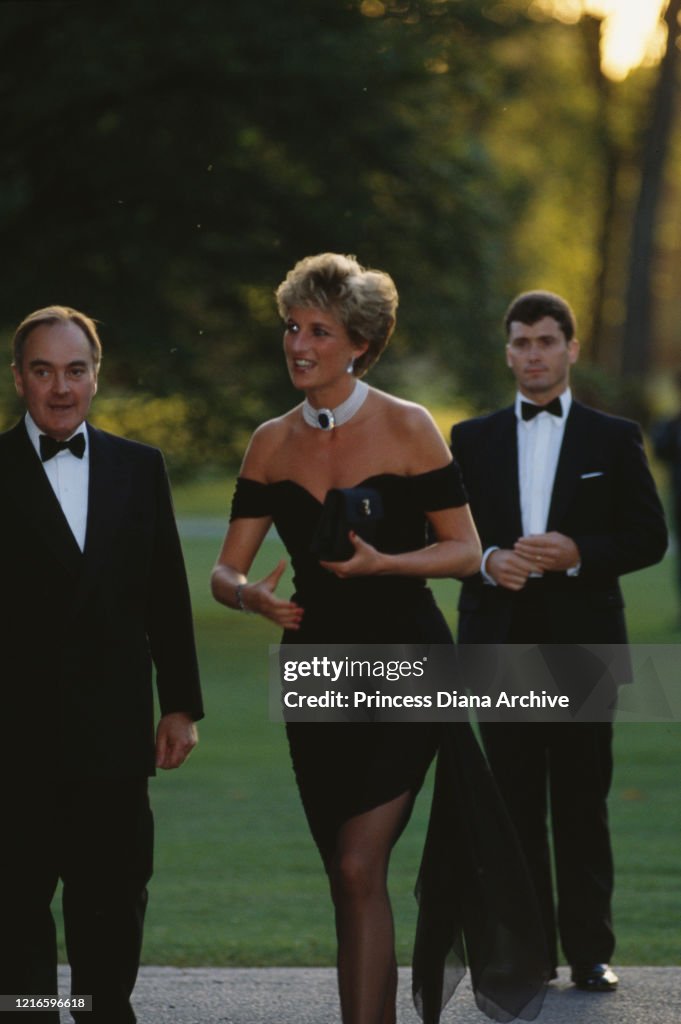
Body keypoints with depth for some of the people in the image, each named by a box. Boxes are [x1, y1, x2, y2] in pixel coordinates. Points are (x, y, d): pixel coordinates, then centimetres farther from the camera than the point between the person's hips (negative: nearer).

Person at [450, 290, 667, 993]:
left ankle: (590, 953, 3)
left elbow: (649, 536, 3)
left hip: (583, 643, -1)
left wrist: (578, 554, -13)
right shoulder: (472, 440, 12)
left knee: (583, 800, -1)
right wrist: (487, 560, -11)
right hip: (500, 643, 2)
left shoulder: (613, 439, 7)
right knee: (516, 803, 2)